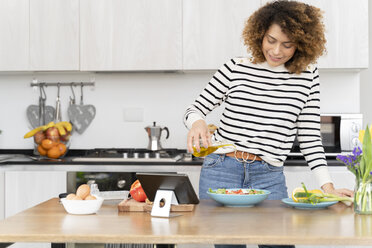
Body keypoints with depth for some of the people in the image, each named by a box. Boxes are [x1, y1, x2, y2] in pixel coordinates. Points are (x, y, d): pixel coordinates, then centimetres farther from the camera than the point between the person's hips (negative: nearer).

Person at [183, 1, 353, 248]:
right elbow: (196, 108, 5)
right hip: (221, 171, -1)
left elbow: (309, 136, 5)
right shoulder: (236, 68, 1)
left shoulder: (307, 76, 4)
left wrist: (327, 186, -3)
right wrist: (197, 123, -19)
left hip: (270, 178, 1)